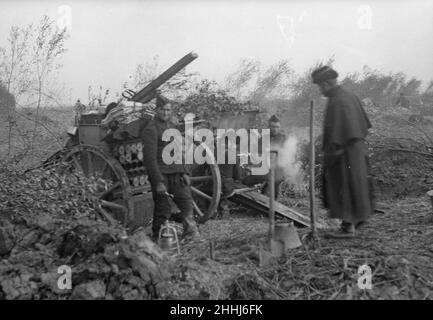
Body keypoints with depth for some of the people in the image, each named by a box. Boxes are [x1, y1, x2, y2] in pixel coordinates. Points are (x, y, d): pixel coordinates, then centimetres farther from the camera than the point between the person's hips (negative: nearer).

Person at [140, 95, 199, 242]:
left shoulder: (172, 126, 16)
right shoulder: (150, 129, -10)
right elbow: (150, 158, -15)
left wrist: (184, 172, 14)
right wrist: (158, 182, -19)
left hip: (176, 174, 7)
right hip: (161, 175, -7)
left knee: (187, 203, 4)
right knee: (163, 211, 0)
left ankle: (191, 235, 14)